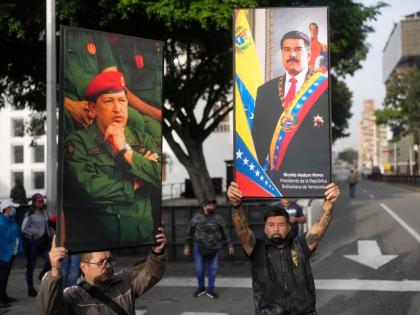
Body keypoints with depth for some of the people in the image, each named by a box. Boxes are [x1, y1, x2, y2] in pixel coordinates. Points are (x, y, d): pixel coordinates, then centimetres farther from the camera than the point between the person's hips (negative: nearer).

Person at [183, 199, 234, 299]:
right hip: (199, 248, 0)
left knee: (213, 269, 4)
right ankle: (201, 288, 24)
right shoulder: (196, 217, -1)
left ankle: (210, 289, 18)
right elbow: (189, 232, 5)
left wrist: (230, 245, 2)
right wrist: (187, 246, 5)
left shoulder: (218, 218, 0)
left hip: (214, 248, 0)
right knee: (199, 269, 4)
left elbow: (225, 232, 4)